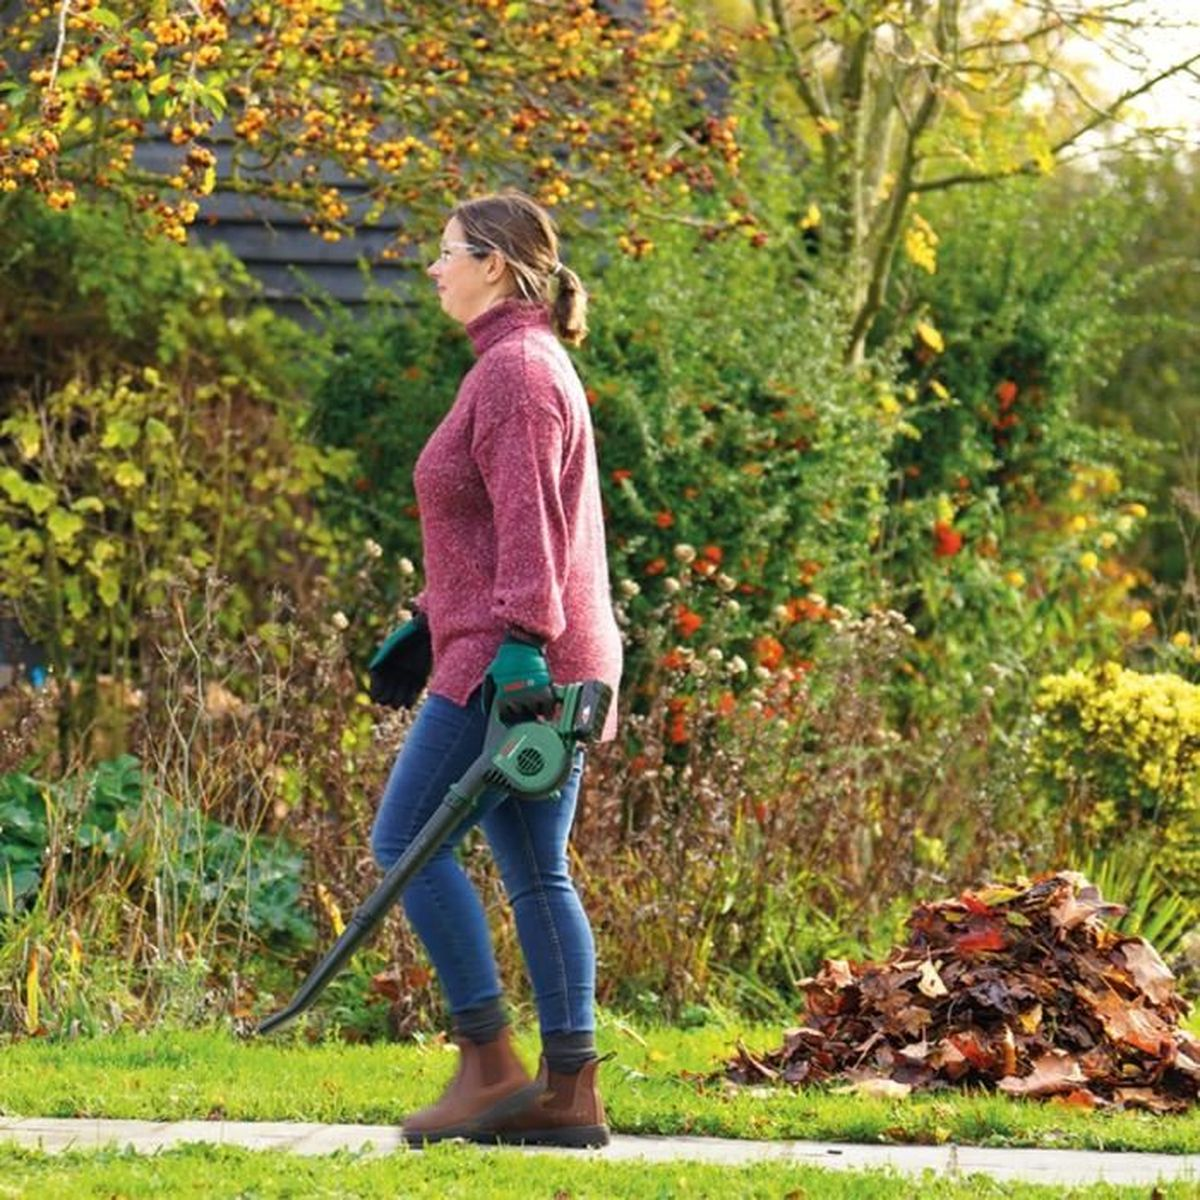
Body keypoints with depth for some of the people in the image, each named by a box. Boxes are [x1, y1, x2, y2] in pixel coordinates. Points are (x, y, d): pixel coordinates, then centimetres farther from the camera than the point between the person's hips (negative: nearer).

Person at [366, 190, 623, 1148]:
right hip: (534, 666, 10)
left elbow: (527, 528, -20)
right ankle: (570, 1091, 7)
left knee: (407, 837, -6)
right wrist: (428, 625, 27)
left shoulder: (515, 371, -12)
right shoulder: (522, 364, 20)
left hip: (510, 663, -10)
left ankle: (490, 1063, -7)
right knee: (536, 871, 8)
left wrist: (518, 647, -25)